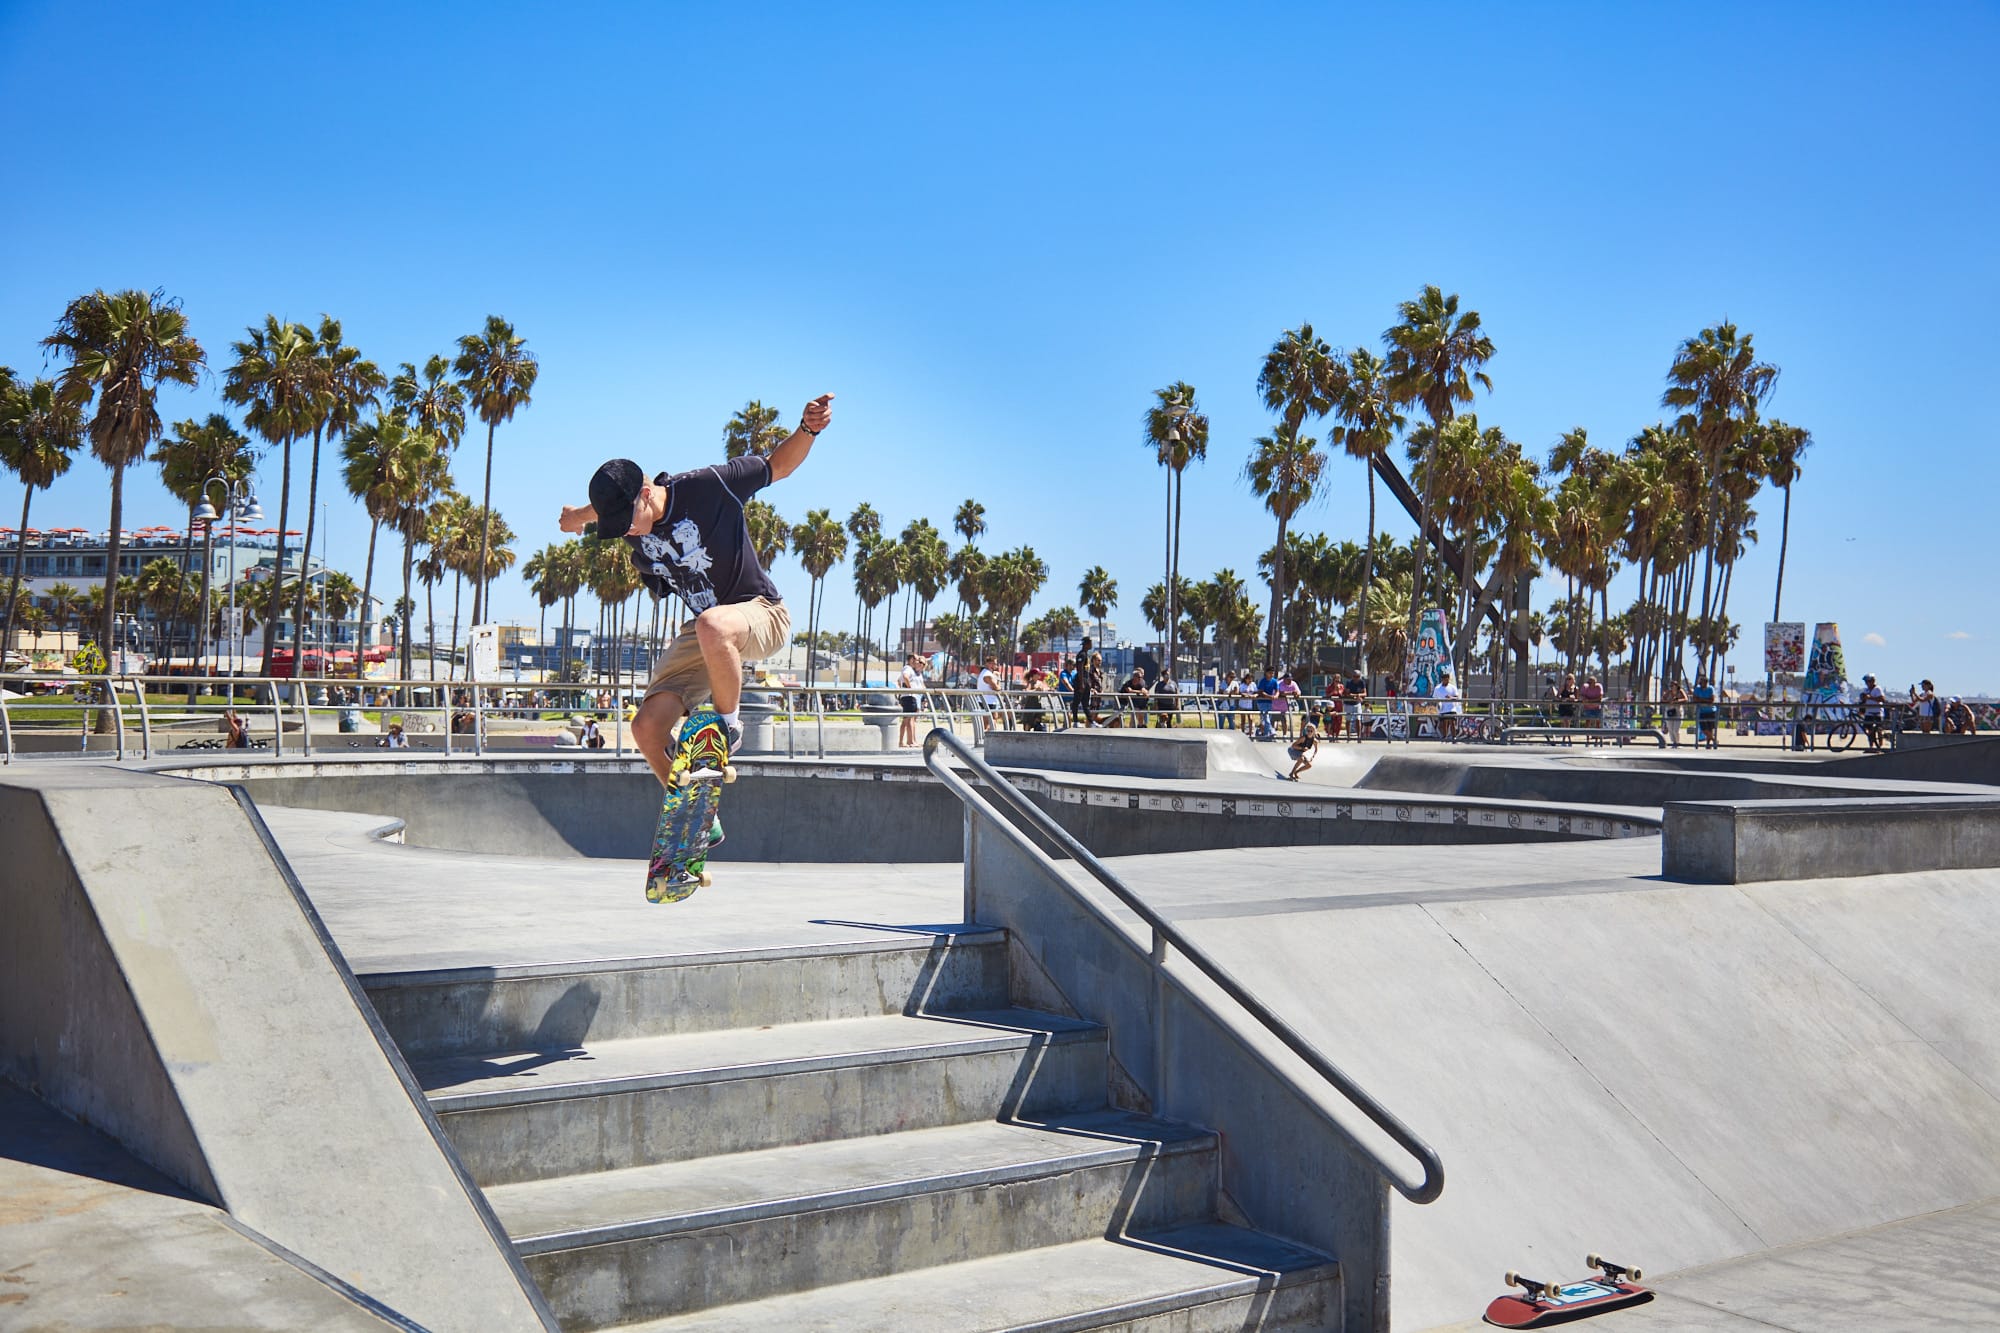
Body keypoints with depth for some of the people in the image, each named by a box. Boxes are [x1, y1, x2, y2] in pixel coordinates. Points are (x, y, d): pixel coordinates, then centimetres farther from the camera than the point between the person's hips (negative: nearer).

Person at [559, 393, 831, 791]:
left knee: (712, 625, -42)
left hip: (761, 613, -6)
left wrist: (807, 430, -25)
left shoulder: (706, 487, -21)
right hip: (700, 629, 6)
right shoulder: (622, 512, -5)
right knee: (647, 727, -8)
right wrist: (577, 516, 6)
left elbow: (778, 466, -9)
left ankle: (729, 724, -17)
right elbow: (585, 514, 24)